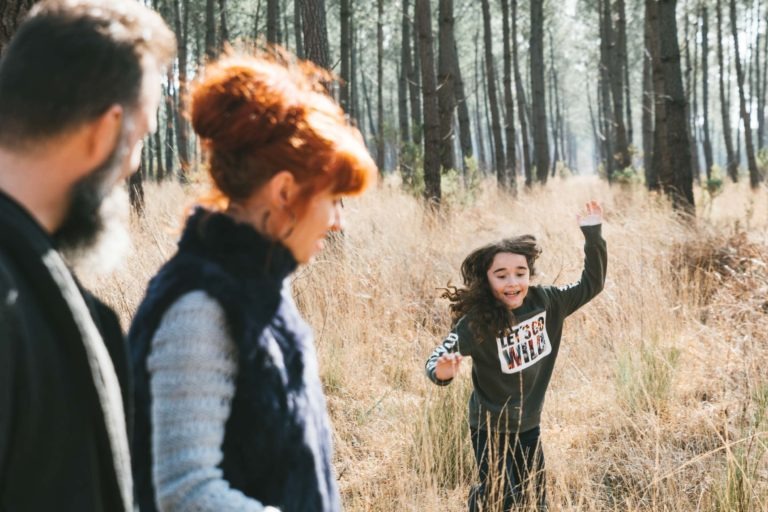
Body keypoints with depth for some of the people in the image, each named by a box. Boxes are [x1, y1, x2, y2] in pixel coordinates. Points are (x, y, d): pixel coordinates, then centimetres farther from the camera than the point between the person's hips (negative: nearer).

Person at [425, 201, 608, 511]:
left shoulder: (546, 302, -10)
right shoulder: (476, 323, -24)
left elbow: (591, 284, 1)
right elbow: (439, 358, -26)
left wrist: (593, 235, -10)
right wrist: (441, 373, -50)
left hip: (529, 425, 5)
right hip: (491, 428, -5)